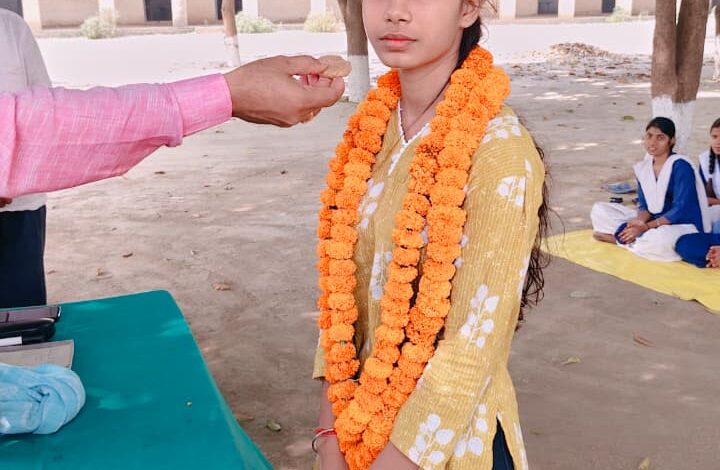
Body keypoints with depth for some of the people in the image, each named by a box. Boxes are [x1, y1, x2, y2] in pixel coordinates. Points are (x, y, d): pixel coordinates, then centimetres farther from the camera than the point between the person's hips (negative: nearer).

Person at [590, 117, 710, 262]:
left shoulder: (681, 166, -17)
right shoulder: (642, 167, 3)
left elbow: (680, 211, -20)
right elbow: (644, 206, 4)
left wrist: (647, 227, -22)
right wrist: (640, 221, -19)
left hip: (684, 226, -7)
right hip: (654, 221, 7)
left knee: (662, 240, -43)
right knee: (599, 210, 1)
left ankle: (620, 238, -18)